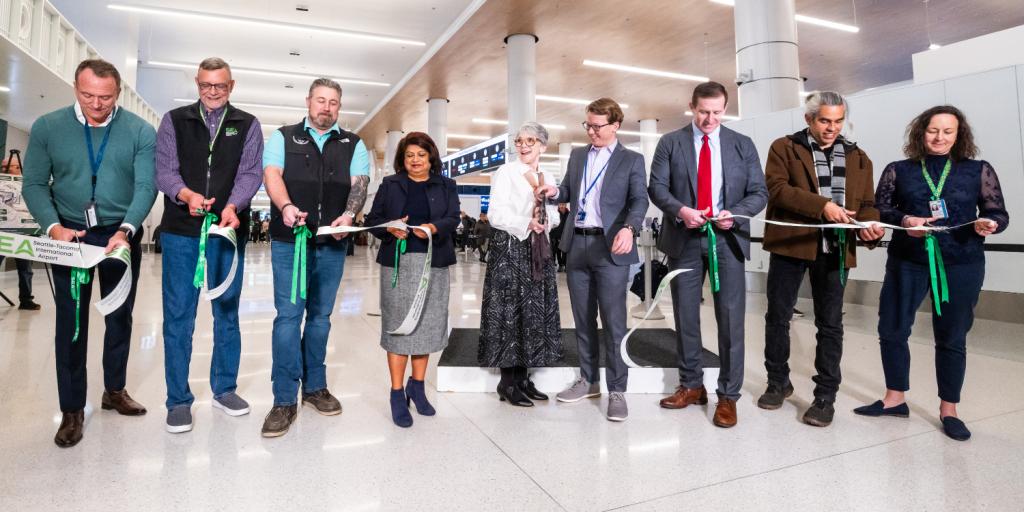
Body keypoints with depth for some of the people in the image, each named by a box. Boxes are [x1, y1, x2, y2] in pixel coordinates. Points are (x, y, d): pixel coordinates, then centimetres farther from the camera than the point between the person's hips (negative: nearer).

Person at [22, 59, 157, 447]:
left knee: (120, 315, 12)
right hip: (69, 234, 0)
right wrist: (53, 226, -21)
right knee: (70, 320, 3)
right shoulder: (47, 128, -4)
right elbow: (34, 185, -5)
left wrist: (125, 231, -27)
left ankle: (114, 389, 29)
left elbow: (146, 186, -13)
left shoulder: (140, 131, -7)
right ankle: (72, 409, 14)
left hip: (122, 234, 0)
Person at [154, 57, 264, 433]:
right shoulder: (174, 121, 7)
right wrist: (186, 194, -24)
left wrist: (232, 206, -23)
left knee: (227, 313, 10)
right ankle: (179, 400, 15)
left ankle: (224, 389, 25)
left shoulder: (247, 125, 7)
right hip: (181, 232, 0)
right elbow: (164, 170, -2)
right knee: (178, 316, 3)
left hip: (229, 231, 1)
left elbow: (251, 173, -5)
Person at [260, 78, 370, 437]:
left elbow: (359, 183, -1)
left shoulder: (353, 144, 12)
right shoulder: (283, 137, 9)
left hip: (332, 243, 2)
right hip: (289, 240, -2)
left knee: (320, 315, 11)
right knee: (288, 316, -4)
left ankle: (314, 386, 24)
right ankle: (284, 401, 3)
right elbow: (271, 174, -6)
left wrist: (348, 215, -22)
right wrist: (286, 206, -27)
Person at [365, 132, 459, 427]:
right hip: (397, 262, -1)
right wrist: (390, 228, -13)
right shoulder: (389, 185, 13)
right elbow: (373, 219, 8)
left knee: (427, 323, 5)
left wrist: (433, 228, -21)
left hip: (433, 264, 1)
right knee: (398, 324, -2)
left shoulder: (446, 186, 13)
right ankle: (397, 394, 6)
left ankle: (417, 387, 21)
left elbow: (453, 219, 0)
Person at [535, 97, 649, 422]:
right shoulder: (577, 156, 16)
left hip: (610, 248, -5)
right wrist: (555, 192, -2)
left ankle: (617, 391, 6)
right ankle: (589, 380, 26)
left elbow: (639, 200, -10)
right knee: (583, 319, 12)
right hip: (577, 246, 5)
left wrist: (629, 228, -29)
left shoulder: (631, 160, 1)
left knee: (614, 322, -4)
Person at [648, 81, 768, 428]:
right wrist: (680, 210, -18)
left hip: (727, 239, 0)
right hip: (684, 239, 0)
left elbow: (759, 192, 5)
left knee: (731, 318, -1)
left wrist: (734, 213, -14)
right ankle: (691, 385, 25)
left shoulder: (743, 145, 8)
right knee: (685, 316, 9)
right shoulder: (670, 143, 6)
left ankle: (728, 395, 11)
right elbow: (657, 186, 0)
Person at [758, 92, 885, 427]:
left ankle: (825, 396, 16)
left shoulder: (858, 157, 14)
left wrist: (870, 225, -8)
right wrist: (821, 206, -21)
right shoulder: (784, 147, 3)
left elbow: (867, 203, 14)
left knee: (830, 324, 6)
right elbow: (776, 187, -11)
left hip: (836, 249, 3)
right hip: (790, 244, -2)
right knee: (778, 316, 7)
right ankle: (778, 382, 26)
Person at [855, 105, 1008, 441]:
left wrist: (988, 225, -17)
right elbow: (879, 207, 0)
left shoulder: (979, 170, 5)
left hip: (961, 265, 0)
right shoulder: (899, 170, 4)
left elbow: (1000, 214, 5)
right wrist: (903, 220, -19)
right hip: (906, 262, 1)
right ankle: (895, 398, 24)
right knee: (891, 329, 5)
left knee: (952, 337, 8)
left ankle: (948, 410, 22)